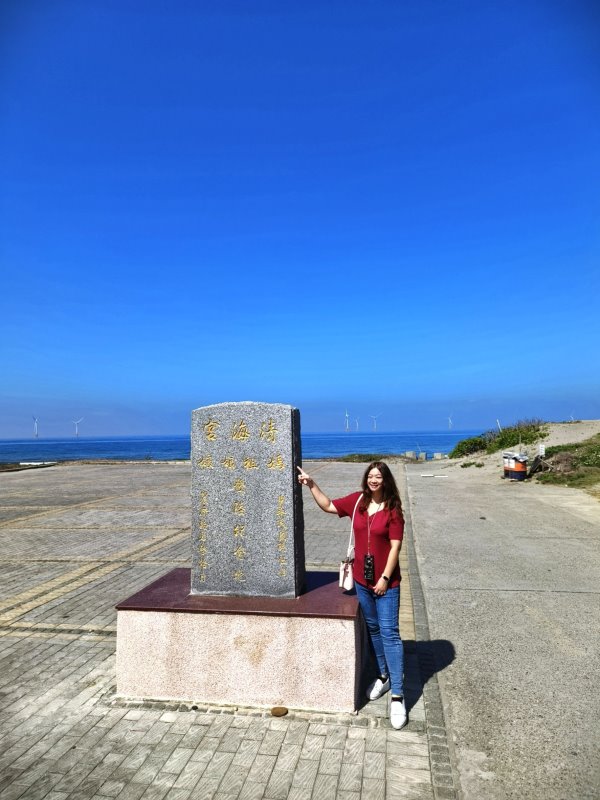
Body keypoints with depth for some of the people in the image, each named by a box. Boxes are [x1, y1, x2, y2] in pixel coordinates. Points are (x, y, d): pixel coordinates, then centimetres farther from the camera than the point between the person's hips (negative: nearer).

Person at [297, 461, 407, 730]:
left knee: (389, 634, -3)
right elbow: (328, 506, 12)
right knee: (373, 629, 17)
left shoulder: (392, 509, -13)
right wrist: (312, 485, 3)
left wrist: (385, 578, -16)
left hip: (386, 581, -5)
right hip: (362, 579, 5)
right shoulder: (357, 501, -1)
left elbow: (395, 546, -14)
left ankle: (397, 695, 4)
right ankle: (384, 676, 36)